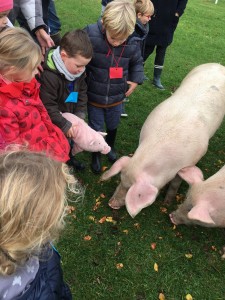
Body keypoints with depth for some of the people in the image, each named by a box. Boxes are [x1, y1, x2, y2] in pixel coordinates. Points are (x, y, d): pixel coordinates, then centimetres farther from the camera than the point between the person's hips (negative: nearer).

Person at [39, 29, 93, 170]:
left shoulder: (78, 70, -11)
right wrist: (64, 125, -26)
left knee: (69, 140, 30)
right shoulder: (49, 76, -36)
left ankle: (69, 157, 58)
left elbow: (82, 92, 2)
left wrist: (80, 113, -8)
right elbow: (48, 107, -31)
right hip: (54, 123, -7)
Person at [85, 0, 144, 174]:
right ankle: (96, 155, 42)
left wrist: (136, 80, -4)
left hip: (116, 98, 3)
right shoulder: (91, 35, -25)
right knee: (96, 129, 14)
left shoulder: (133, 44, -14)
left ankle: (110, 148, 56)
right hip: (94, 97, -2)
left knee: (113, 126, 26)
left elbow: (137, 63, 8)